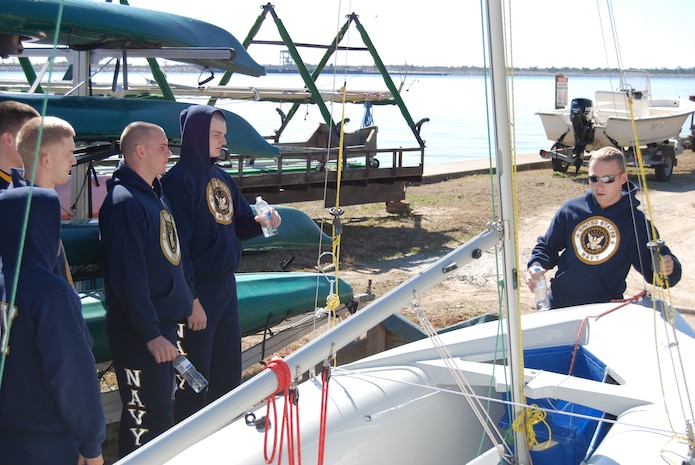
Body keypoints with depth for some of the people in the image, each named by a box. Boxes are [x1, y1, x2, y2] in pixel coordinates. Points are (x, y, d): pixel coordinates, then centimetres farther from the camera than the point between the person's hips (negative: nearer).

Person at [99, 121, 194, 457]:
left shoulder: (154, 194, 12)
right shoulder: (124, 201, -19)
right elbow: (128, 276, -24)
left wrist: (186, 301, 18)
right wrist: (151, 334, -23)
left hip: (163, 323, 10)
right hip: (139, 332, -10)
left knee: (161, 408, 19)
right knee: (147, 417, -2)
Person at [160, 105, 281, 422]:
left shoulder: (222, 178, 12)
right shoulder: (179, 179, -13)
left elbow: (240, 225, 19)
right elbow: (178, 244, -18)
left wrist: (261, 222, -4)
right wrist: (190, 299, -20)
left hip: (226, 285, 8)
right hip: (198, 288, -8)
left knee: (229, 370, 17)